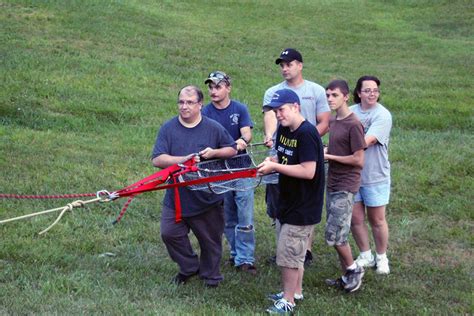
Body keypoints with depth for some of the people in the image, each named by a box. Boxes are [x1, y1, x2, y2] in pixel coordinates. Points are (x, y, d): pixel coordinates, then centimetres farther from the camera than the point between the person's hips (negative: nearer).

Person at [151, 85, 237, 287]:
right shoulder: (168, 128, -2)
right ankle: (189, 267, 22)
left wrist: (214, 152, -14)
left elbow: (232, 150, 7)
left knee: (210, 239, 10)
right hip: (176, 197, 1)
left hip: (208, 198, -1)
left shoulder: (214, 128, -2)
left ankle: (210, 274, 31)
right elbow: (157, 159, -10)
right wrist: (182, 160, -24)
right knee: (170, 233, 0)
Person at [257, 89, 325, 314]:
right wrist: (272, 162, -6)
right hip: (289, 201, 9)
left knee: (288, 253, -3)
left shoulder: (307, 134, -22)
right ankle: (296, 292, 34)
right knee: (295, 252, 20)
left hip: (303, 207, -9)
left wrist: (275, 167, -24)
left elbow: (308, 171, -27)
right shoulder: (283, 130, 7)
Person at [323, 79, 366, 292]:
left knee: (334, 235, -8)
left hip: (345, 187, -8)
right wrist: (325, 151, 5)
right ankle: (346, 277, 22)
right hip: (332, 185, 8)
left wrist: (329, 156, -14)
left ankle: (353, 269, 11)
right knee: (338, 235, 12)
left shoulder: (353, 124, -15)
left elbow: (358, 160, -16)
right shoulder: (333, 122, 11)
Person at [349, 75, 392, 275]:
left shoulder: (382, 115, -14)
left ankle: (381, 258, 26)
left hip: (375, 176, -4)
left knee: (377, 220, 8)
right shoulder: (351, 112, 1)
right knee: (355, 218, 9)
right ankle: (365, 256, 28)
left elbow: (366, 142, -25)